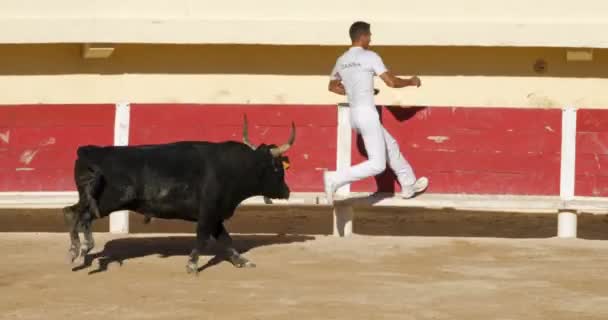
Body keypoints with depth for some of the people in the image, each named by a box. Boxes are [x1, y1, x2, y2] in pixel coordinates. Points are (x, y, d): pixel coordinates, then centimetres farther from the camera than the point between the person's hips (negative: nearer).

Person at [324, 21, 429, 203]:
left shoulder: (341, 61, 10)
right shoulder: (369, 56, -10)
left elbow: (333, 86, 25)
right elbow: (391, 82, -10)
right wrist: (411, 82, 8)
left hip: (354, 115, 9)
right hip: (367, 114, -9)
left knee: (391, 146, 24)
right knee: (377, 165, -8)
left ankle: (408, 185, 33)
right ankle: (335, 179, -18)